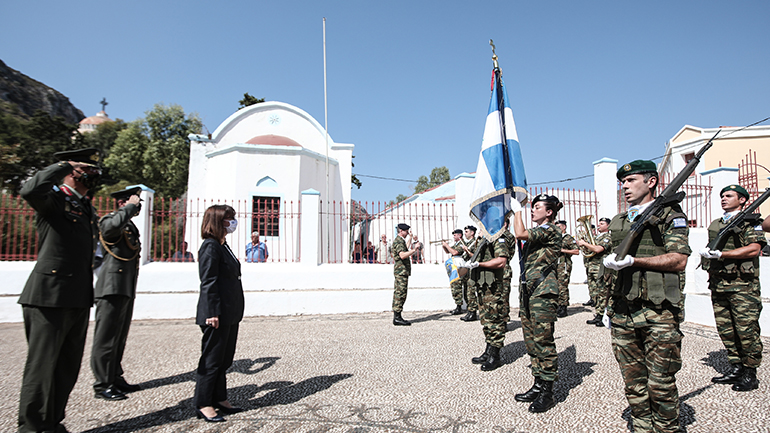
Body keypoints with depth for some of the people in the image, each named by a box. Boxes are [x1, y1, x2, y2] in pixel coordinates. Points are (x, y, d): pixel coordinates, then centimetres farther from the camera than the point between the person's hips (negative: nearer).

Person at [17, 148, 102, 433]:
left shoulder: (88, 209, 17)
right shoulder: (53, 199, -5)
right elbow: (30, 190, -30)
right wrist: (64, 165, -17)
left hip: (79, 300, 8)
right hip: (50, 298, -8)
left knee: (68, 367, 15)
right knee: (42, 366, 1)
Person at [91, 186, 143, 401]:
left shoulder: (130, 225, 20)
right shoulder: (109, 220, -7)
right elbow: (113, 225, -33)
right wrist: (131, 207, -20)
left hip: (127, 289, 9)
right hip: (112, 288, -9)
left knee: (120, 337, 14)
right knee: (106, 337, -2)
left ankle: (116, 379, 24)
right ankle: (102, 385, 5)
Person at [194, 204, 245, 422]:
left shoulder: (224, 246, 16)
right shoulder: (210, 246, -13)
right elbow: (208, 282, -18)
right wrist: (212, 313, -22)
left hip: (230, 314, 10)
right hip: (218, 314, -10)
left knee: (225, 359, 16)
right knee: (212, 360, 2)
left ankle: (219, 399, 28)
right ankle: (203, 405, 14)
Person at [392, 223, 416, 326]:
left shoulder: (400, 240, 20)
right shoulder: (399, 241, -13)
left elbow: (405, 250, 41)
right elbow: (402, 255, -29)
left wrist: (409, 238, 44)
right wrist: (414, 250, -32)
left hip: (400, 271, 11)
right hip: (401, 271, -11)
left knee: (398, 293, 10)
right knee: (401, 294, -10)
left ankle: (396, 317, 13)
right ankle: (397, 318, -9)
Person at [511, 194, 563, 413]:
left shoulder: (550, 230, -9)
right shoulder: (537, 232, 19)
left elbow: (520, 234, -20)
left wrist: (517, 210, -8)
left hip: (543, 292, -10)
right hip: (528, 291, 10)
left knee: (543, 341, -5)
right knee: (531, 341, 12)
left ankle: (547, 392, 4)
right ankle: (538, 385, 22)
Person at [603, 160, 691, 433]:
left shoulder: (670, 215, 1)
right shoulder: (618, 221, 18)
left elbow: (679, 260, -10)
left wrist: (634, 261, -17)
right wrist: (611, 262, 6)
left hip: (658, 311, -5)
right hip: (623, 312, 5)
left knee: (660, 383, 1)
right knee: (633, 381, 11)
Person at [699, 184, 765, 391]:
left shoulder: (749, 221, 0)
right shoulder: (715, 225, 18)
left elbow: (754, 249, -14)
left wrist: (721, 254, -19)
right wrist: (711, 273, 16)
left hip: (742, 286, -6)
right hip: (718, 284, 6)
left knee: (746, 329, -3)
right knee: (725, 329, 9)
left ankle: (750, 374, 7)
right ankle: (736, 368, 19)